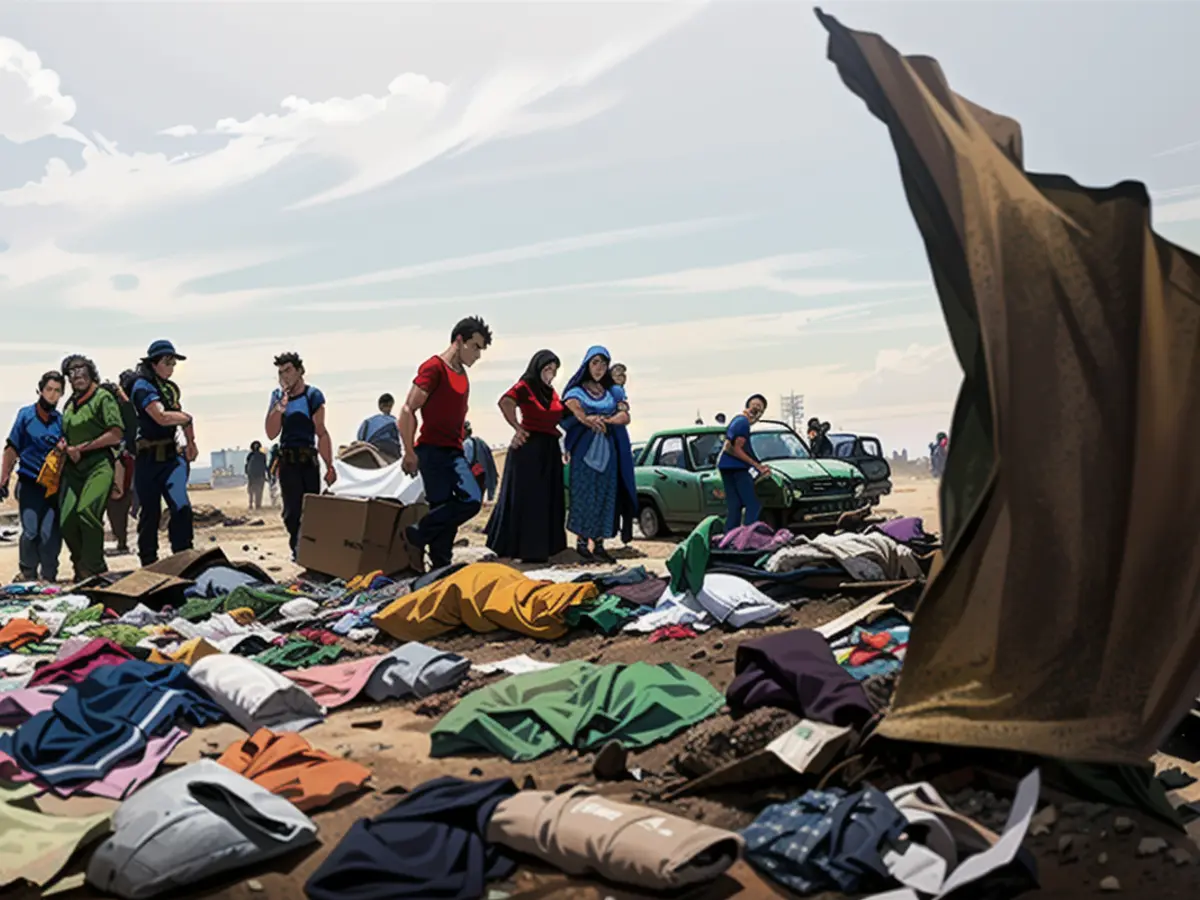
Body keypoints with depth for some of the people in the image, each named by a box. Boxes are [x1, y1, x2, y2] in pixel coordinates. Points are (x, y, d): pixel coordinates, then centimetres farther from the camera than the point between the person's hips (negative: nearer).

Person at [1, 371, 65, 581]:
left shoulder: (62, 420, 7)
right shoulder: (26, 414, 4)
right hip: (29, 483, -1)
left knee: (50, 534, -3)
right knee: (30, 532, -6)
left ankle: (48, 576, 9)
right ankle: (27, 574, 10)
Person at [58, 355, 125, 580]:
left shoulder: (103, 397, -2)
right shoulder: (70, 403, 18)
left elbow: (116, 434, -9)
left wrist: (82, 447, -7)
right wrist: (65, 446, 3)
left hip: (99, 463, -6)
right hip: (73, 465, 6)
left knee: (87, 513, -23)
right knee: (66, 521, -5)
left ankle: (93, 571, -11)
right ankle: (82, 567, 13)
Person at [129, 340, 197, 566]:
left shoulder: (170, 387, 14)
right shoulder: (143, 386, -7)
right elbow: (162, 417, -20)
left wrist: (190, 442, 10)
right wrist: (187, 418, -4)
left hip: (171, 455, 4)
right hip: (149, 457, -4)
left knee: (181, 507, -13)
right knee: (150, 512, 6)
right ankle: (149, 564, 18)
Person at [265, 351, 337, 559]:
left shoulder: (312, 396, -3)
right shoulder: (278, 397, 5)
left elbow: (321, 433, -1)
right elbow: (271, 434, -1)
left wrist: (329, 466, -4)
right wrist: (280, 407, -15)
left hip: (309, 460, -2)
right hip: (287, 461, 2)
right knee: (292, 510, 0)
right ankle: (297, 548, 13)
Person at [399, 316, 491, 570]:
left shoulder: (462, 373, 18)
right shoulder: (434, 367, -7)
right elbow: (407, 410, -12)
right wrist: (409, 452, -13)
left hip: (454, 452, 8)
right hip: (432, 450, -7)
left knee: (471, 500, -5)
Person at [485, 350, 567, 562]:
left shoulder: (551, 392, 16)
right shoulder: (524, 387, -7)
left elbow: (559, 416, 22)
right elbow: (505, 403, -24)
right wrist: (518, 428, -18)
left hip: (550, 450, 8)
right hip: (529, 448, -8)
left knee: (547, 500, 11)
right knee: (526, 498, -3)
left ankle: (539, 548, 20)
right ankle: (524, 550, 2)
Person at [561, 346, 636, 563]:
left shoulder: (613, 392, 15)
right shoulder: (576, 391, 6)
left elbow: (625, 417, 1)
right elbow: (578, 413, -15)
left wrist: (603, 419, -14)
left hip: (607, 448, 4)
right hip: (584, 448, -4)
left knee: (605, 495, 0)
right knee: (584, 493, -7)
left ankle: (598, 543, 2)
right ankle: (581, 541, -4)